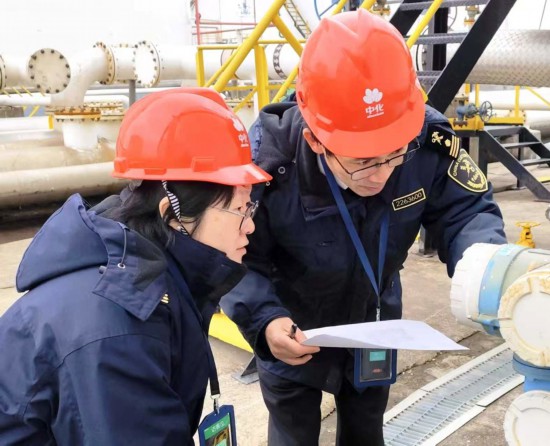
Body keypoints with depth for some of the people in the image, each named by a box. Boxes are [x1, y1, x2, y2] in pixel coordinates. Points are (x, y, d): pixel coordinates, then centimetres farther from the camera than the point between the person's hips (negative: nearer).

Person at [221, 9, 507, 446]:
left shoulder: (428, 140, -29)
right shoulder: (268, 160, -36)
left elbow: (465, 211, -20)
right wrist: (264, 320, -44)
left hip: (373, 327, 3)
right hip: (293, 336, -3)